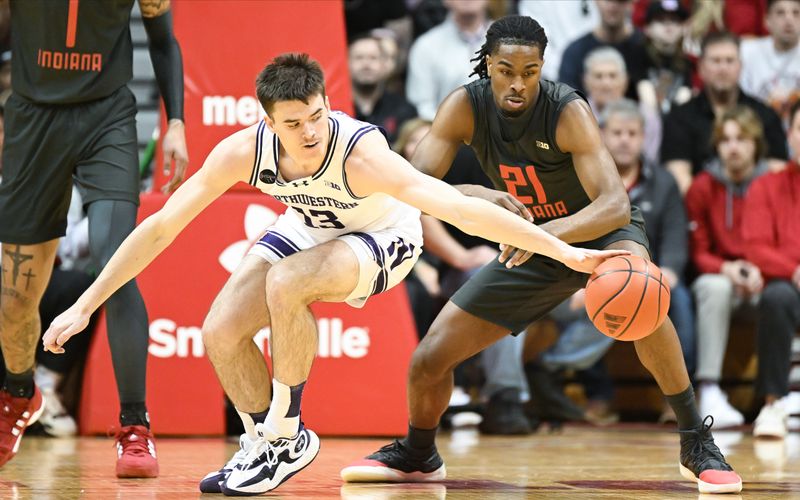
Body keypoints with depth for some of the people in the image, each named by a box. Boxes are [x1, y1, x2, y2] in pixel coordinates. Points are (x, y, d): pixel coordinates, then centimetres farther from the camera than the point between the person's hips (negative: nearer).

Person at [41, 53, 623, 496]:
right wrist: (84, 306, -20)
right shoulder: (243, 151, -28)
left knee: (284, 286, -32)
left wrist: (565, 251, -50)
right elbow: (161, 227, -20)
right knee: (221, 333, -13)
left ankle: (287, 435, -13)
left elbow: (461, 208, -44)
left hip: (385, 238, -5)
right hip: (308, 229, 5)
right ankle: (262, 443, 13)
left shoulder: (360, 154, -40)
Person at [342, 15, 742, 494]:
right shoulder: (465, 107, -19)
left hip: (599, 229, -4)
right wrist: (476, 195, -45)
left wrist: (549, 232, -56)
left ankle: (697, 442, -28)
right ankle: (417, 456, 31)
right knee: (429, 360, -2)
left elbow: (616, 205, -38)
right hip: (530, 244, 4)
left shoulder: (567, 111, -30)